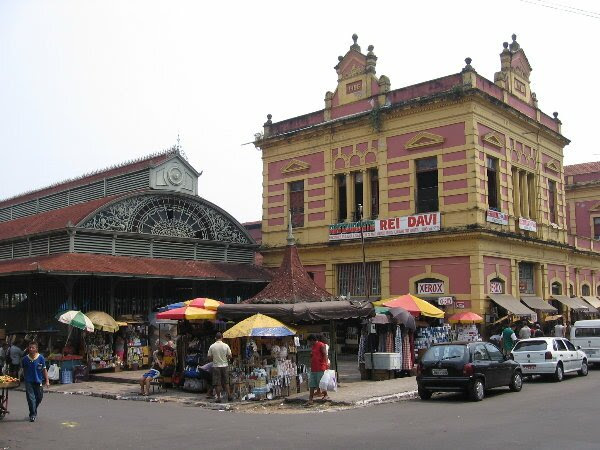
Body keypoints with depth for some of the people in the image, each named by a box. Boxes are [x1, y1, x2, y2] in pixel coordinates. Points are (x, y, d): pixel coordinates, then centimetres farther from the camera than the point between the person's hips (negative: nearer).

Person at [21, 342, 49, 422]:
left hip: (38, 381, 0)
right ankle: (32, 414, 1)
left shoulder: (41, 358, -6)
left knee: (39, 397, 9)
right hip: (29, 382, 0)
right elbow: (24, 370, 12)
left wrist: (47, 380, -3)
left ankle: (34, 410, 34)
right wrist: (25, 378, 17)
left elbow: (44, 370, 0)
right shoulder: (25, 359, -2)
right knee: (31, 398, -7)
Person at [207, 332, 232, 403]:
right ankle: (229, 395, 10)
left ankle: (218, 397, 6)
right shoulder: (226, 346, -6)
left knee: (217, 383, 5)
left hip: (216, 366, -1)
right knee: (226, 382, 15)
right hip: (225, 366, 1)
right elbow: (230, 356, -2)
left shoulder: (212, 347, -7)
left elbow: (209, 357, -2)